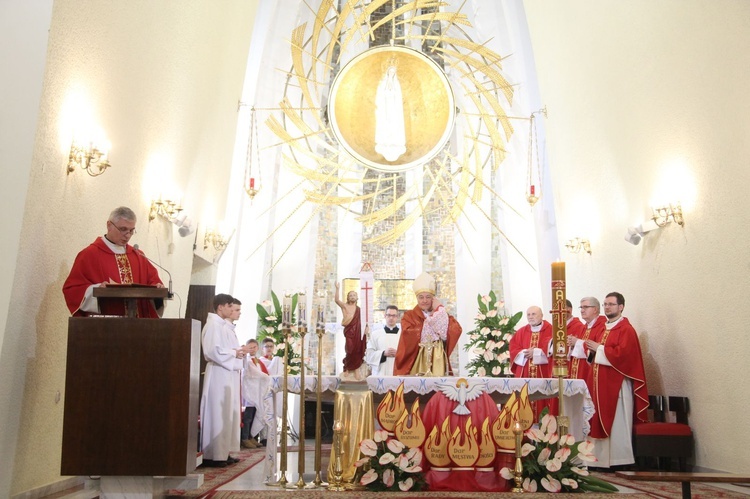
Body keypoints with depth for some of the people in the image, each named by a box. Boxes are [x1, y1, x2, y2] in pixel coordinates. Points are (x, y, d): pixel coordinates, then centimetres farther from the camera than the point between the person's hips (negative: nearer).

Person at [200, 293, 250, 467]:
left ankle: (223, 452, 18)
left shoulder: (226, 326, 18)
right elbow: (212, 351, -22)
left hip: (229, 374, 10)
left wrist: (239, 351, 6)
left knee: (228, 414, 11)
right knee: (217, 414, -6)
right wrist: (234, 353, -14)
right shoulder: (213, 324, -12)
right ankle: (212, 455, 0)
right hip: (219, 374, -10)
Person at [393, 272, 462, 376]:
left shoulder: (442, 314, 14)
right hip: (416, 362, -2)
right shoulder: (409, 316, 7)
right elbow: (409, 336, -13)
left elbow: (456, 330, -5)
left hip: (437, 361, 2)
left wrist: (439, 310, -1)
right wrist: (430, 319, -6)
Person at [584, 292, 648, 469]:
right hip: (602, 385, 9)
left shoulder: (626, 330, -9)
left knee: (616, 424, -4)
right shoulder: (604, 329, 18)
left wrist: (599, 348, -14)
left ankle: (620, 461, 3)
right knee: (602, 422, 9)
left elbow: (622, 354, -23)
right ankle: (603, 459, 15)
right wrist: (593, 349, 4)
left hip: (617, 385, -9)